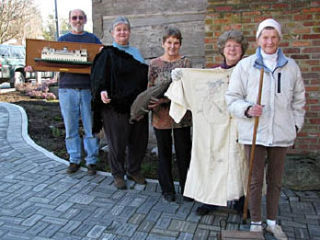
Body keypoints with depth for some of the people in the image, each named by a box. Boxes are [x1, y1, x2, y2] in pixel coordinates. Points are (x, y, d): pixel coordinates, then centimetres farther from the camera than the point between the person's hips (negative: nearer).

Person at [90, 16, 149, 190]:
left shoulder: (136, 52, 17)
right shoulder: (107, 54, -1)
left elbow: (145, 75, 22)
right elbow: (99, 77, -13)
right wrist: (102, 91, -32)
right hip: (116, 104, -5)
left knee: (139, 139, 10)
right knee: (117, 141, 2)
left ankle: (133, 170, 30)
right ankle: (118, 174, 21)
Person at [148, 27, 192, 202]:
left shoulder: (185, 62, 0)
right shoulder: (154, 64, 5)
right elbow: (150, 89, 7)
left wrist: (165, 100, -21)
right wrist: (150, 104, -10)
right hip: (161, 115, 1)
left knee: (184, 151, 6)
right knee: (164, 152, 10)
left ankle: (186, 188, 23)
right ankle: (167, 189, 24)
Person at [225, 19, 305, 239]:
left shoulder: (291, 66, 7)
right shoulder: (245, 65, -1)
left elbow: (298, 99, 15)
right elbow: (232, 97, 0)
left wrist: (296, 124, 10)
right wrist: (247, 110, -17)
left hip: (281, 134, 3)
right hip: (254, 133, -2)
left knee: (276, 180, 14)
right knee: (256, 180, 6)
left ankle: (272, 221, 32)